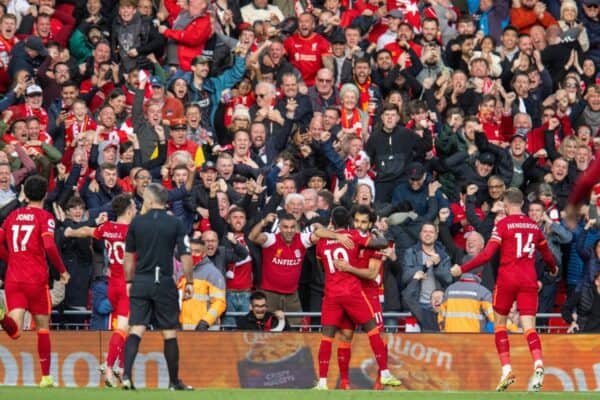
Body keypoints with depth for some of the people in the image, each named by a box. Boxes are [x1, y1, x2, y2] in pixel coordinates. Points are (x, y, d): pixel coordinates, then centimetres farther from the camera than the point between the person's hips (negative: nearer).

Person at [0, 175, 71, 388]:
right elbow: (49, 246, -15)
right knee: (43, 327, 12)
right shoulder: (44, 217, -2)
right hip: (36, 280, -3)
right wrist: (62, 271, -3)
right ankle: (46, 377, 14)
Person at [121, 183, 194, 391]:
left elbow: (129, 256, 9)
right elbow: (185, 256, -6)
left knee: (136, 330, 0)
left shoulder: (137, 222, 2)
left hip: (140, 282, 1)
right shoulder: (175, 224, -2)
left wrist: (129, 282, 19)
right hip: (164, 283, -1)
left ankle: (126, 374, -16)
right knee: (170, 333, 7)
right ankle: (174, 381, 14)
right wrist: (189, 282, 3)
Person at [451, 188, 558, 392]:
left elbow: (487, 254, -12)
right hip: (529, 281, 3)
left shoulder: (503, 224, -3)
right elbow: (547, 254, 24)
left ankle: (506, 370, 5)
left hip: (507, 279, -3)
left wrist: (462, 269, -5)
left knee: (499, 323, 14)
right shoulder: (534, 225, 11)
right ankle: (538, 364, -30)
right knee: (529, 327, -4)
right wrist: (553, 269, 45)